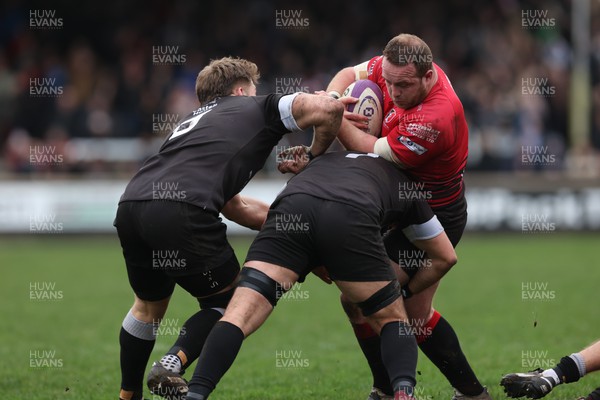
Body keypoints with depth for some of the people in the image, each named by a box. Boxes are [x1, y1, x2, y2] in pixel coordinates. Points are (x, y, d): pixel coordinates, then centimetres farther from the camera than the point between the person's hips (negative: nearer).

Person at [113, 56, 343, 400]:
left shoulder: (194, 122, 38)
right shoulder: (256, 108, 21)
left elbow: (237, 207, 38)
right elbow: (329, 109, 5)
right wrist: (315, 157, 22)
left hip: (131, 206, 7)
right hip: (183, 212, -7)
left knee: (149, 305, 30)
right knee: (227, 301, 15)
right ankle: (173, 363, -8)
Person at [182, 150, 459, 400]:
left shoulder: (326, 159, 46)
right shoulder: (404, 184, 39)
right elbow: (446, 257, 45)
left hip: (290, 207, 1)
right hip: (350, 220, -1)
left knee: (239, 315, -3)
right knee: (392, 320, 19)